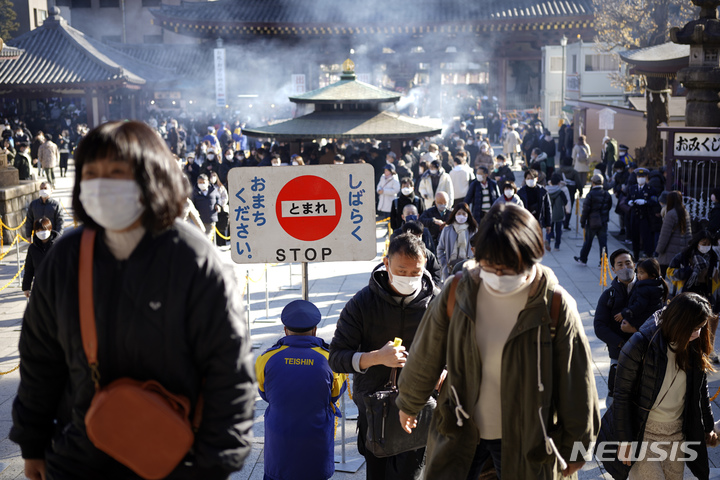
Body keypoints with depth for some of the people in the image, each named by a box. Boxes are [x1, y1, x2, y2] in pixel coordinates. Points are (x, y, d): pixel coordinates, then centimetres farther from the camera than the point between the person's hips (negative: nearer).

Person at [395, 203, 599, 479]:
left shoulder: (555, 307, -18)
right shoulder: (458, 292, -12)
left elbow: (576, 384, -6)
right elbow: (425, 357, 4)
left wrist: (574, 447, 4)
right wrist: (409, 403, 18)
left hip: (524, 441, -2)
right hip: (460, 433, 2)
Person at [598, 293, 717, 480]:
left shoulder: (694, 348, -2)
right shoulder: (641, 345, -19)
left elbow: (701, 390, 14)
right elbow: (622, 395, -15)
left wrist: (708, 427, 22)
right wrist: (624, 439, -13)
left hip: (676, 436, 6)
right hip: (642, 435, -5)